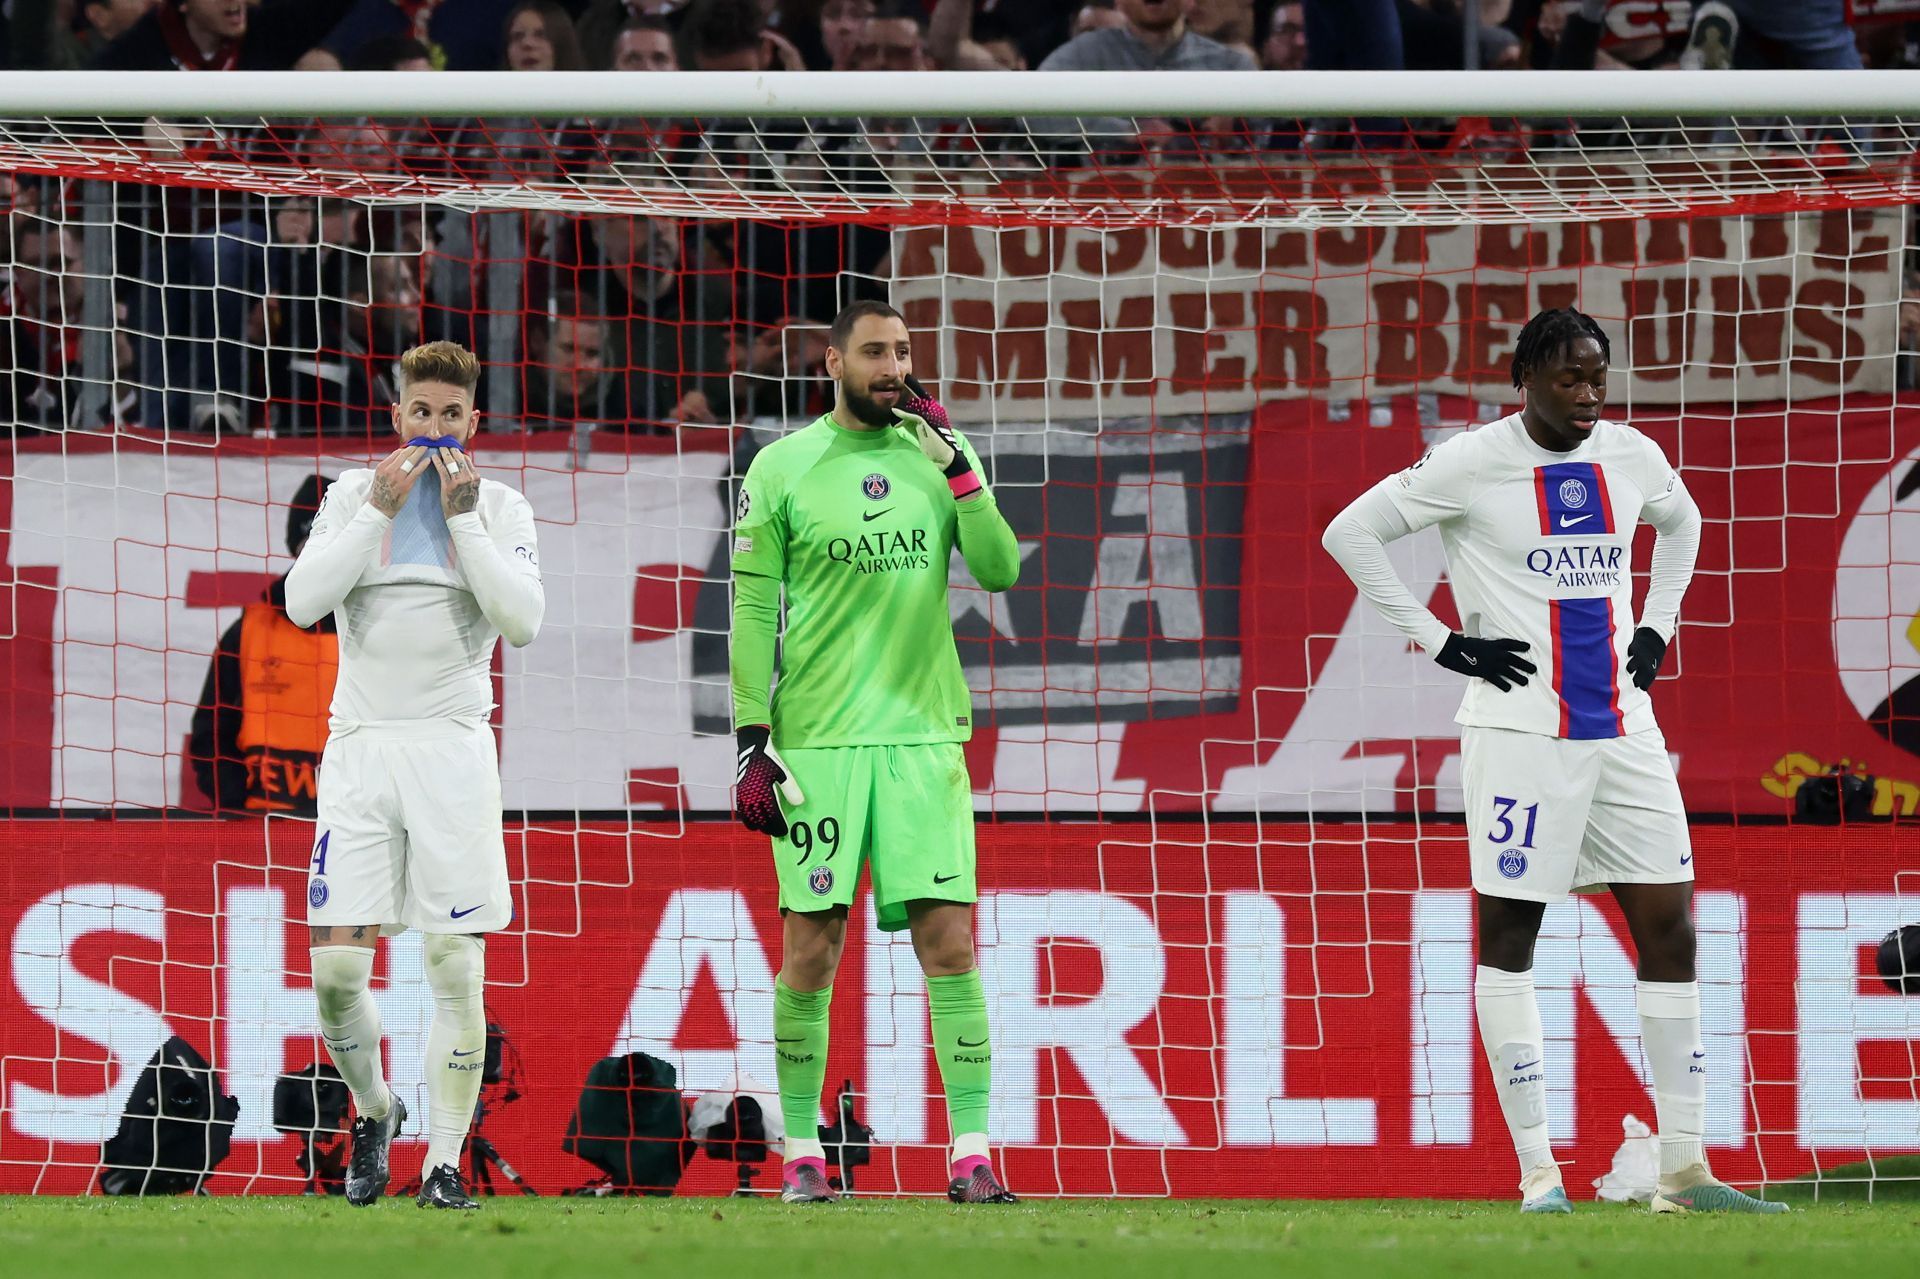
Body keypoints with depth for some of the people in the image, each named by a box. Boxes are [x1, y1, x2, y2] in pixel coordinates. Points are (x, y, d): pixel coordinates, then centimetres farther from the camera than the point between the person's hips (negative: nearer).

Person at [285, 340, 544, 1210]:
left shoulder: (500, 509, 7)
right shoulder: (354, 495, 8)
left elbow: (523, 622, -8)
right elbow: (303, 601, -6)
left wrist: (463, 519, -9)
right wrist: (380, 509, -9)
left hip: (453, 749, -1)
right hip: (361, 747, 1)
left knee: (456, 968, -6)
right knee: (337, 965, -6)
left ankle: (444, 1161, 1)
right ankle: (373, 1112, 20)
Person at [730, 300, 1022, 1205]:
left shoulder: (937, 457, 10)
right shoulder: (781, 470, 1)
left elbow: (999, 570, 1)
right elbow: (754, 611, 1)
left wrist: (956, 465, -8)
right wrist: (752, 742, -4)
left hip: (923, 733, 2)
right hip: (818, 739, -2)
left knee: (949, 941, -5)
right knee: (811, 950, -1)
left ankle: (971, 1152, -3)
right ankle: (802, 1153, 10)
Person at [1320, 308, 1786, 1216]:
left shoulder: (1629, 456, 8)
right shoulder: (1472, 463, -8)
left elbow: (1680, 522, 30)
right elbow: (1350, 533, -6)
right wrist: (1439, 640, -9)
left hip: (1622, 726, 5)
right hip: (1521, 727, -5)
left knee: (1668, 927, 1)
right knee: (1509, 933, -3)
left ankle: (1684, 1170, 5)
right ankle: (1537, 1172, 0)